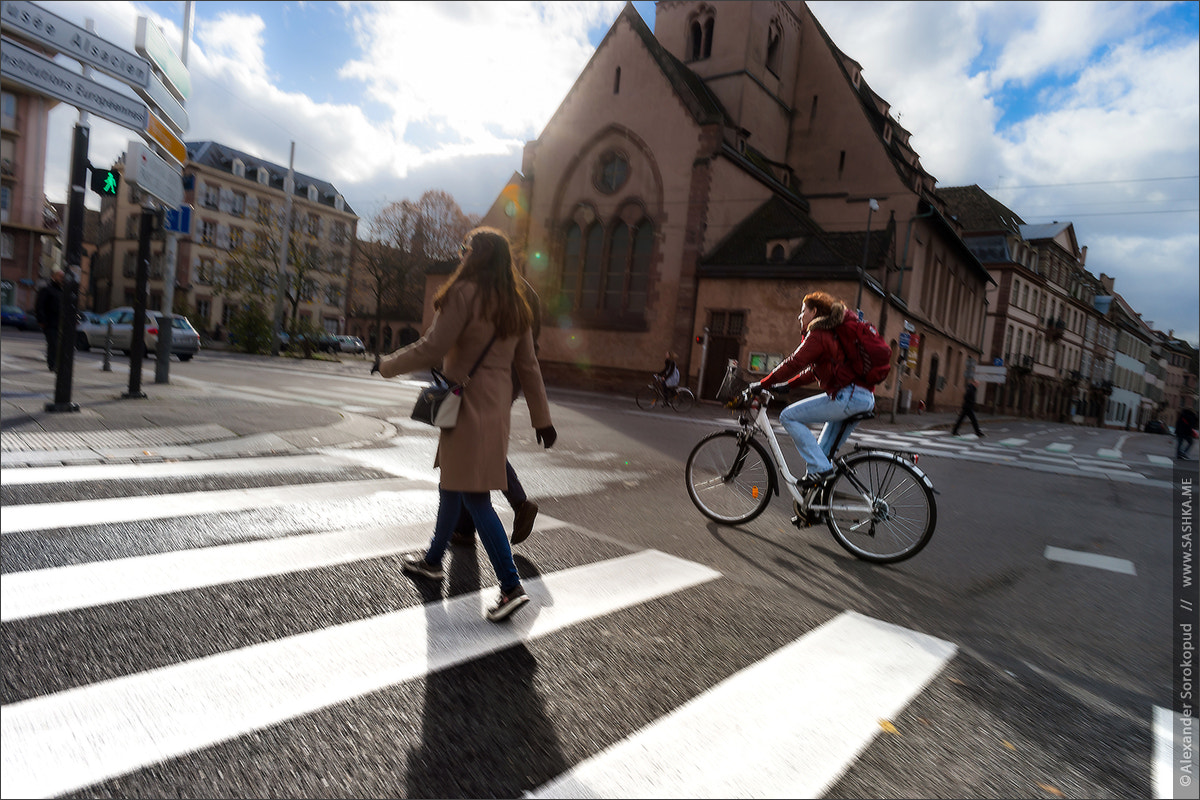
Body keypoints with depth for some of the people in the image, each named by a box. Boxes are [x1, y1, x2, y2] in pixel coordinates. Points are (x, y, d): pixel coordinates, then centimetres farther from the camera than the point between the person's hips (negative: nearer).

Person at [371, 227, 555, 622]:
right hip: (497, 404, 9)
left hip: (469, 404, -9)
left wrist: (387, 365, 1)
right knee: (452, 483, 21)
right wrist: (542, 418, 14)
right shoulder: (515, 306, 12)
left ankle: (511, 586, -8)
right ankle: (433, 560, 37)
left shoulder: (465, 293, -12)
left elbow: (432, 349, -15)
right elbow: (528, 367, 11)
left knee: (473, 494, -6)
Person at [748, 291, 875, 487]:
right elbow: (815, 370, 28)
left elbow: (794, 363, -12)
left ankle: (819, 468, -9)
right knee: (826, 452, 23)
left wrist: (763, 384, -5)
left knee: (789, 416, -5)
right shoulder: (834, 331, 25)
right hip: (866, 399, 10)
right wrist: (787, 385, 26)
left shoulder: (818, 334, -6)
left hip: (847, 397, -10)